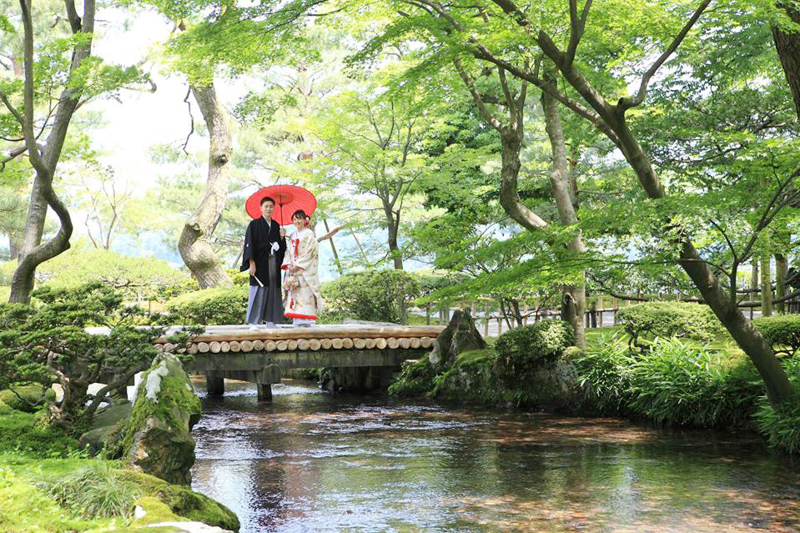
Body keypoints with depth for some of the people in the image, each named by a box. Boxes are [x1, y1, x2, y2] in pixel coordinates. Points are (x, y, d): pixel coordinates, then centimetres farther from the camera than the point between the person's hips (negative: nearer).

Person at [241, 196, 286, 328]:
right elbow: (249, 245, -6)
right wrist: (252, 263, -15)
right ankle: (254, 322, -5)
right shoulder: (254, 225, 1)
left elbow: (281, 248, 16)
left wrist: (282, 237, -3)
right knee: (258, 292, -7)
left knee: (273, 292, 3)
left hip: (274, 265, 5)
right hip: (259, 264, -5)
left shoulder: (276, 226, 16)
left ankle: (270, 321, 6)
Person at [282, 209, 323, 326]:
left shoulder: (309, 234, -2)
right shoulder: (293, 235, 19)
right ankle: (297, 320, 1)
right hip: (293, 268, 7)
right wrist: (288, 264, -3)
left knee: (305, 293, -11)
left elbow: (310, 252, -10)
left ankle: (306, 319, -13)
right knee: (294, 293, 1)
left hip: (305, 269, -7)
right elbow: (289, 252, 15)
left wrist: (298, 265, -14)